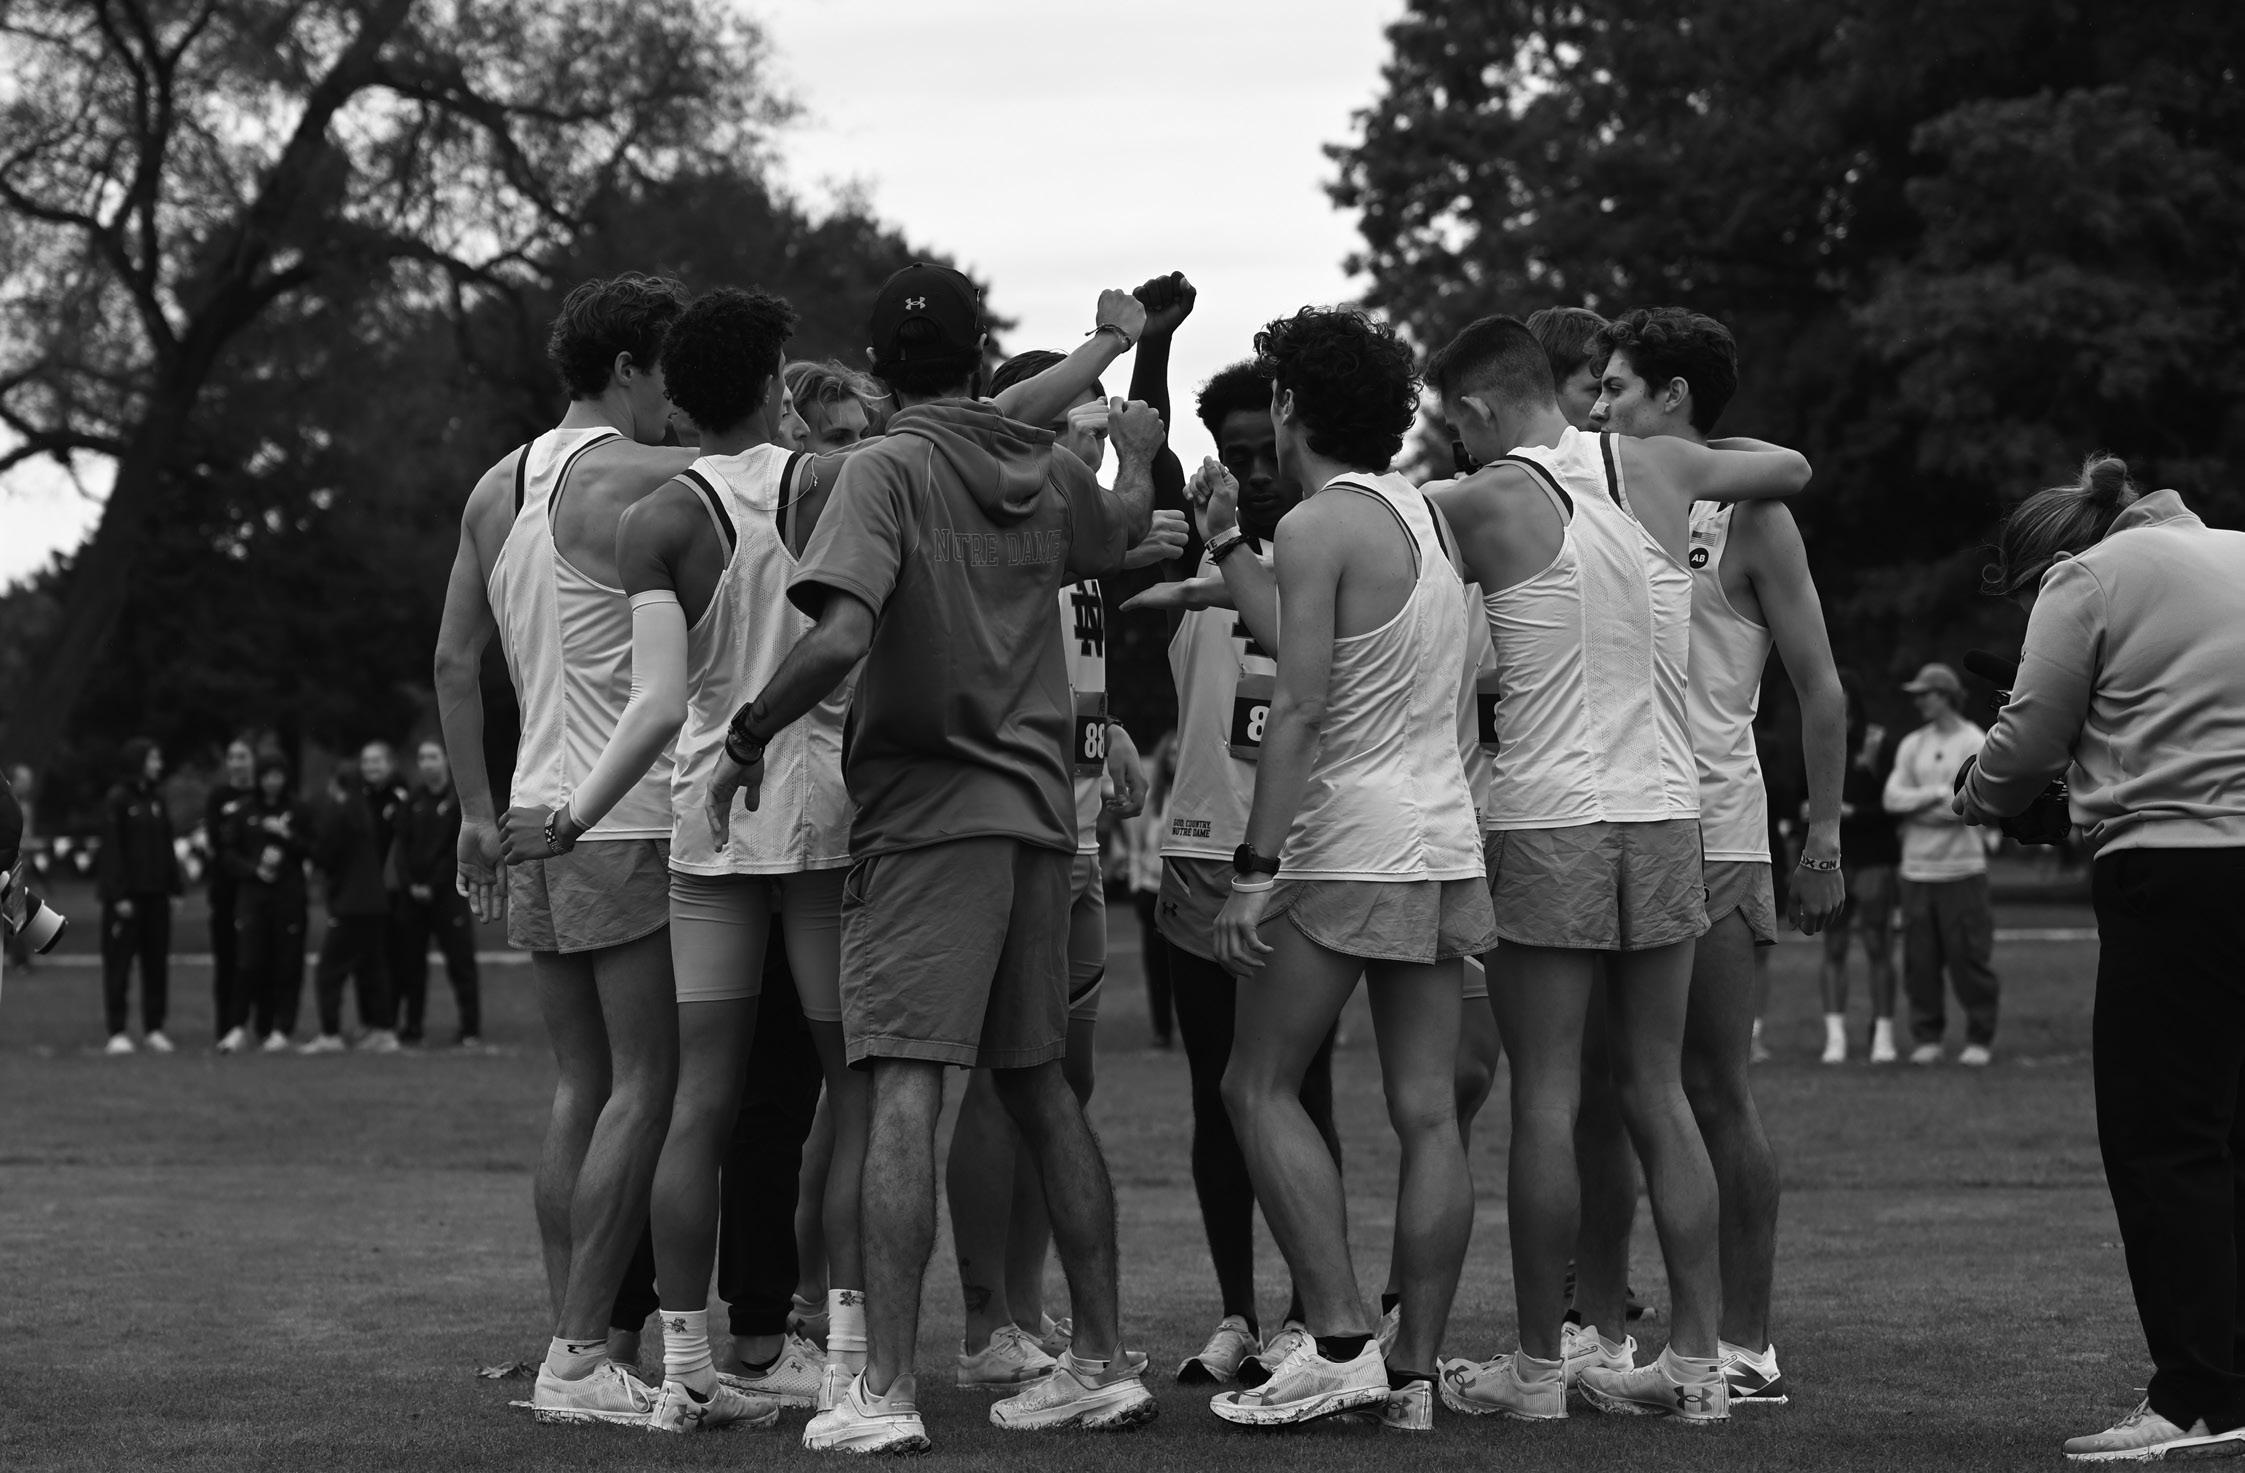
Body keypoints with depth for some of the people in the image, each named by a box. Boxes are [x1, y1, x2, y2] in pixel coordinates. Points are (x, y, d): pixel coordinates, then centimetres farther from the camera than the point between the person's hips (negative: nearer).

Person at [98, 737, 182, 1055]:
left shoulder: (156, 798, 11)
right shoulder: (117, 800, -7)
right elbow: (111, 850, -10)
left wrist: (175, 886, 7)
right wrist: (118, 895, -15)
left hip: (155, 894, 6)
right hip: (126, 895, -6)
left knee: (157, 961, 6)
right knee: (119, 963, -1)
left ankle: (154, 1029, 13)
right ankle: (117, 1032, 2)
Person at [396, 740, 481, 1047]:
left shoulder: (461, 800, -2)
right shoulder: (413, 802, 12)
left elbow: (460, 849, -7)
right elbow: (402, 846, 9)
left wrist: (433, 886, -11)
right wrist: (410, 884, -6)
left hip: (449, 894, -4)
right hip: (414, 894, 4)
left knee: (460, 962, -6)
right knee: (409, 963, 3)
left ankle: (470, 1029, -4)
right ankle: (410, 1027, 10)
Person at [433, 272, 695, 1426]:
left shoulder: (495, 491, 15)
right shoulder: (636, 480, -10)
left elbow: (455, 661, 18)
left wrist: (478, 812, 22)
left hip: (540, 817, 8)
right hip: (631, 822, -8)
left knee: (582, 1086, 11)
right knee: (645, 1084, -6)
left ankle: (568, 1347, 10)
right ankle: (581, 1358, -8)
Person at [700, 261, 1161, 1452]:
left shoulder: (889, 470, -10)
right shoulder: (1045, 471, 9)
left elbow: (840, 639, -23)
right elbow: (1120, 530, 33)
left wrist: (749, 737, -8)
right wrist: (1136, 452, 54)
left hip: (927, 816, -6)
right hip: (1037, 814, 6)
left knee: (904, 1091, -9)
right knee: (1038, 1085, 15)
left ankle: (885, 1390, -13)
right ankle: (1102, 1360, 19)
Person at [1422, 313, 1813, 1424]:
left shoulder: (1485, 502, -7)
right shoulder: (1658, 470, 6)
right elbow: (1791, 468, 23)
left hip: (1548, 820, -5)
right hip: (1666, 809, 5)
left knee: (1545, 1096, 0)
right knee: (1656, 1092, 9)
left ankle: (1537, 1366, 3)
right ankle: (1697, 1360, 8)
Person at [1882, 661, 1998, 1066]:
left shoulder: (1973, 744, 0)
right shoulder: (1912, 745, 15)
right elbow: (1893, 797, 4)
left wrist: (1916, 805, -4)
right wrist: (1940, 794, -8)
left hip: (1961, 868, -4)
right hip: (1916, 866, 5)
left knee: (1970, 955, -5)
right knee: (1919, 958, 2)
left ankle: (1980, 1039, 2)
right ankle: (1926, 1037, 9)